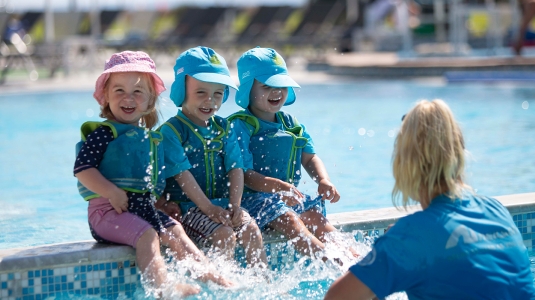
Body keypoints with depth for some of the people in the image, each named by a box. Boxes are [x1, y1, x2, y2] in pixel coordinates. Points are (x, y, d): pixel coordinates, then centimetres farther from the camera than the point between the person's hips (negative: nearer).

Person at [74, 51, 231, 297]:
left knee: (175, 231, 1)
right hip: (109, 210, -8)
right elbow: (82, 168, -16)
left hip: (144, 207, 8)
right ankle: (163, 287, -37)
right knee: (147, 235, -27)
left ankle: (208, 274, -1)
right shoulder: (103, 134, -6)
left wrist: (161, 201, 14)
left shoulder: (150, 138, 18)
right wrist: (112, 192, -24)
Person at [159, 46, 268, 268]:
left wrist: (235, 204, -12)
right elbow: (182, 173, -16)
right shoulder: (171, 131, -9)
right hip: (188, 206, -5)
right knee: (224, 235, -25)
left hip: (222, 203, 6)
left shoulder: (223, 129, 10)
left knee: (251, 230, -15)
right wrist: (208, 208, -22)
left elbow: (236, 168, 3)